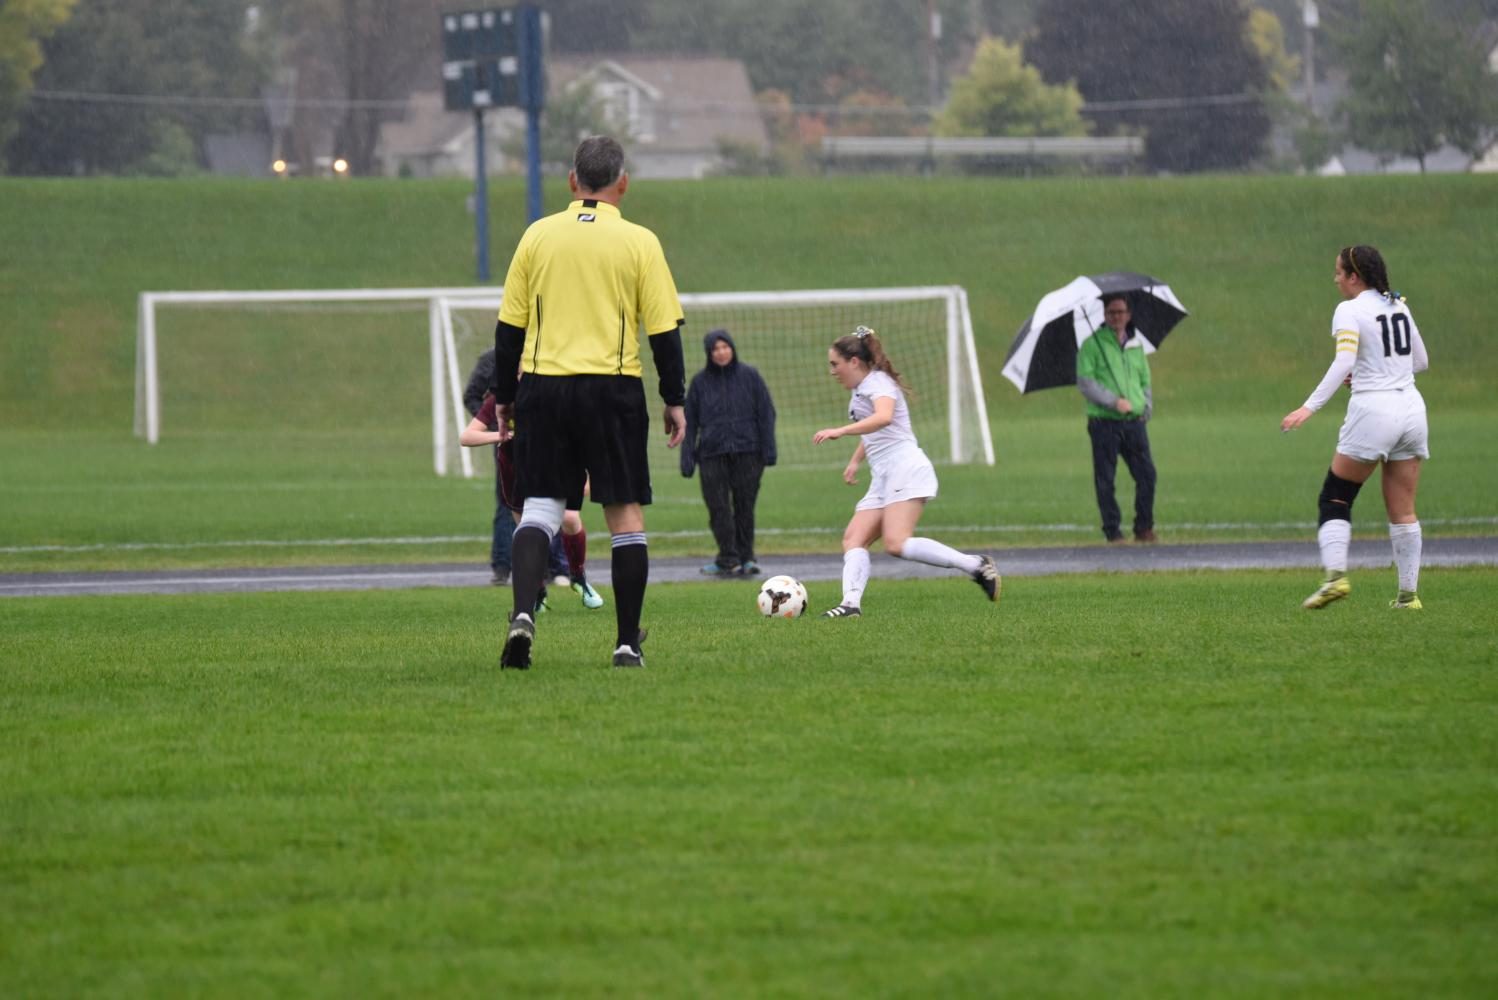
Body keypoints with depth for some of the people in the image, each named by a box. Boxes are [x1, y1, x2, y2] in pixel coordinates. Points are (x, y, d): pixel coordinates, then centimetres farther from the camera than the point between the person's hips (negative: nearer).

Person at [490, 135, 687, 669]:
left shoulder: (538, 236, 5)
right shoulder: (639, 243, -1)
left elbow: (509, 325, 6)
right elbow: (664, 330, -1)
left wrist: (504, 396, 15)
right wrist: (674, 401, 8)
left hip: (543, 385, 2)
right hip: (613, 386, -2)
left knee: (540, 505, 5)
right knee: (626, 515, 7)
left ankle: (523, 613, -18)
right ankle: (628, 642, 9)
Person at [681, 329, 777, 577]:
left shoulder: (749, 376, 4)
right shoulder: (700, 382, 8)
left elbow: (766, 414, 6)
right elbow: (690, 423, 11)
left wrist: (768, 449, -1)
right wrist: (687, 459, 4)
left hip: (747, 453, -1)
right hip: (712, 454, 1)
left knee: (744, 505, 2)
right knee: (718, 507, -5)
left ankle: (745, 557, 11)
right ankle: (728, 559, -1)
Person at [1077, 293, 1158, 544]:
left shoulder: (1136, 345, 16)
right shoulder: (1092, 345, 1)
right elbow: (1085, 382, -8)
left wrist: (1147, 406, 5)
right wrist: (1114, 401, -16)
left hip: (1134, 421, 4)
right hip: (1104, 422, -4)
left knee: (1146, 474, -3)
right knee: (1105, 480, -2)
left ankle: (1144, 528, 8)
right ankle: (1113, 532, 5)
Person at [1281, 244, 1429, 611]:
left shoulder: (1350, 310, -7)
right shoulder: (1398, 306, 13)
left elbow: (1344, 361, -21)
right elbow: (1421, 361, 20)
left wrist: (1310, 407, -25)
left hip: (1373, 410, -6)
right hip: (1411, 408, 6)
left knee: (1334, 499, 4)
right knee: (1403, 511, 9)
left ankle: (1335, 574, -13)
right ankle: (1409, 592, 6)